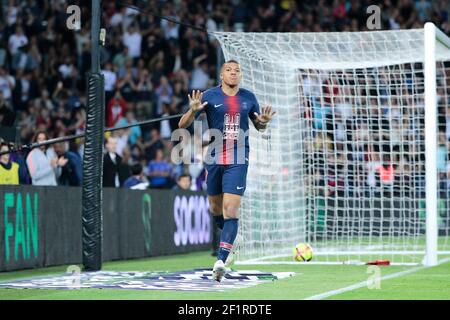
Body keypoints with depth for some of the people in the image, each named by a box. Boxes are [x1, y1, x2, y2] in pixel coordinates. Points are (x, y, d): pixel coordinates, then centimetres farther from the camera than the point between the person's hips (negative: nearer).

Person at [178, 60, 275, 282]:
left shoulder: (248, 98, 6)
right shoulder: (209, 96, -1)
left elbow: (259, 126, 20)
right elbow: (182, 125, -1)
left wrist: (264, 121, -4)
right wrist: (193, 110, -22)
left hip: (238, 161, -1)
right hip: (214, 159, 1)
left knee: (231, 211, -13)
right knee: (216, 209, 13)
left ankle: (221, 261, -18)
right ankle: (229, 236, 44)